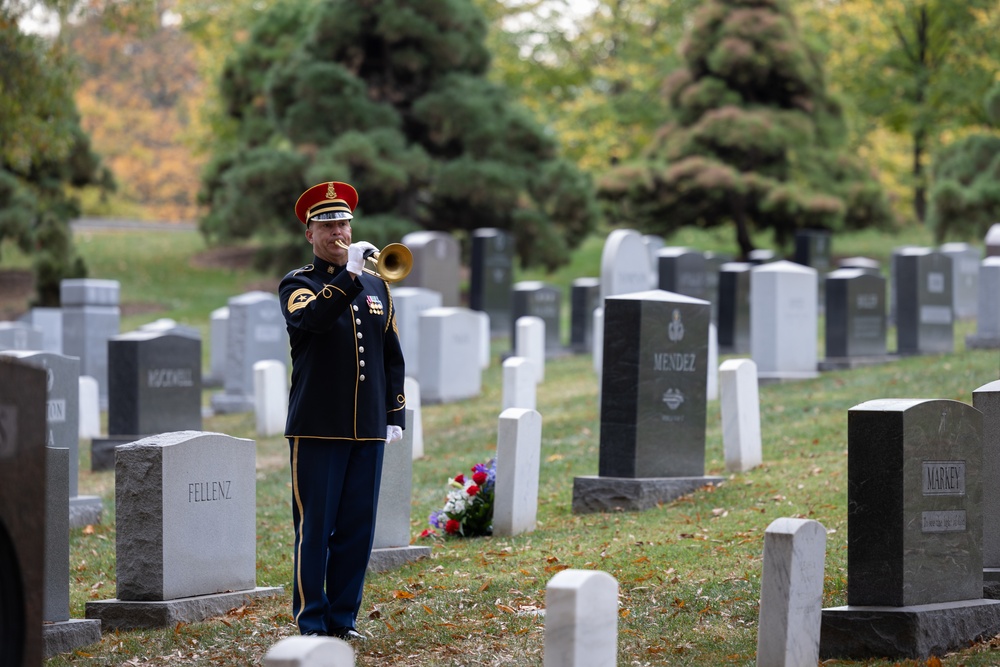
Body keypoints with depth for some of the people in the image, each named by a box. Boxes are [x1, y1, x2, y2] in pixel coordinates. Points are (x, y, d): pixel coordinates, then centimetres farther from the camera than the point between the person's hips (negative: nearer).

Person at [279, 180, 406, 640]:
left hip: (367, 429, 4)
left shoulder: (376, 286, 16)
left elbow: (392, 356, 17)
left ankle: (343, 618, 12)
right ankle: (312, 622, 3)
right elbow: (311, 318, -22)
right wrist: (348, 275, -27)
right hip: (317, 428, -4)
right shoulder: (297, 285, 2)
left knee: (357, 528, 5)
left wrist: (395, 416, 10)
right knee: (314, 528, -3)